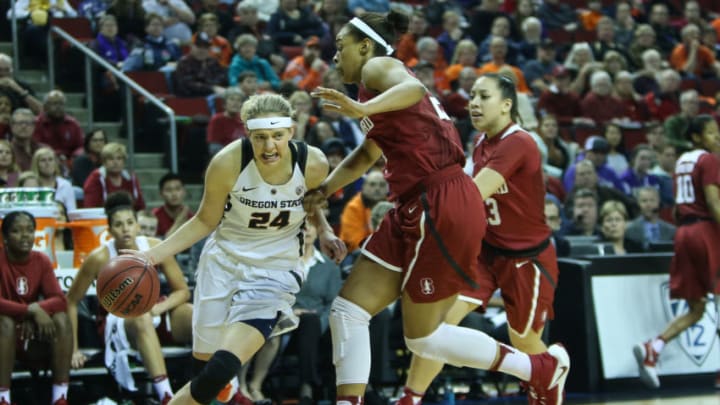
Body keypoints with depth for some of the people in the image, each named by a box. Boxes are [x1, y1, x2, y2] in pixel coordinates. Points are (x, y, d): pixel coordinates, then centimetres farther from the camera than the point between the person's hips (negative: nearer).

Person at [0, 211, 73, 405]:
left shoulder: (41, 261, -1)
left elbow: (60, 300, -10)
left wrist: (37, 308, -30)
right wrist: (31, 311, -37)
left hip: (33, 333, 4)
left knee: (61, 319, -23)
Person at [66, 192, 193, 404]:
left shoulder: (155, 248, -12)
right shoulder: (100, 258, -18)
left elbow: (182, 291, -3)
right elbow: (71, 301, -9)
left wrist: (159, 308, -24)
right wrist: (73, 349, -12)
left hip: (154, 314, 4)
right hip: (115, 321, -4)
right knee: (142, 319, -38)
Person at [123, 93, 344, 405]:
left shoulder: (313, 164, -16)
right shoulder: (227, 163, -20)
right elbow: (205, 221, -4)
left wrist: (324, 232, -5)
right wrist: (154, 255, -12)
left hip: (275, 271, -1)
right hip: (223, 261, 1)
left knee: (223, 367, -17)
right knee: (203, 361, 6)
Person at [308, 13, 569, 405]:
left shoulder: (378, 66, -4)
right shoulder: (375, 84, 25)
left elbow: (413, 88, -28)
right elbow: (367, 155, 38)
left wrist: (362, 109, -44)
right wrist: (322, 189, 31)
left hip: (442, 206, -10)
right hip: (416, 210, 10)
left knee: (423, 336, -1)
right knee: (348, 310, 6)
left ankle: (545, 368, 9)